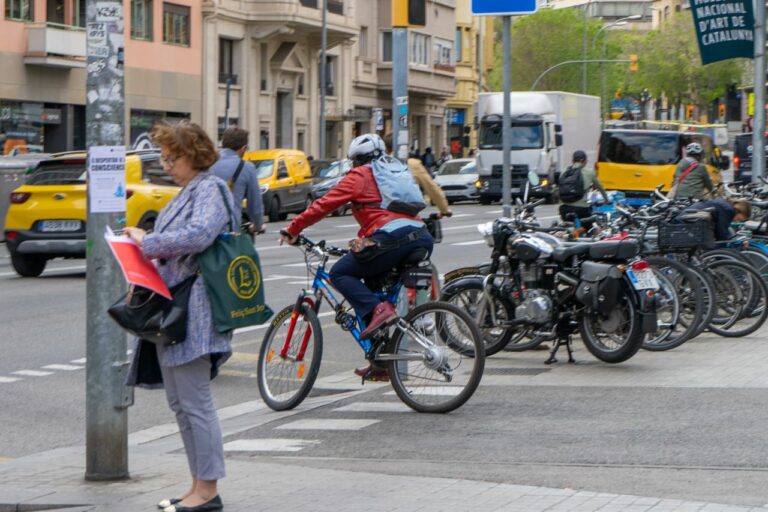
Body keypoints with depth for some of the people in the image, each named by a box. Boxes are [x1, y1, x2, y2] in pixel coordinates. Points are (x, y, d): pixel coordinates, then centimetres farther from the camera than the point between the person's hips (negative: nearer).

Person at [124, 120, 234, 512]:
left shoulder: (209, 189, -11)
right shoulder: (188, 191, 19)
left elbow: (198, 236, -28)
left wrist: (148, 242, -18)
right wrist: (149, 258, 7)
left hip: (194, 313, -10)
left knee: (195, 403, -7)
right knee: (179, 402, 13)